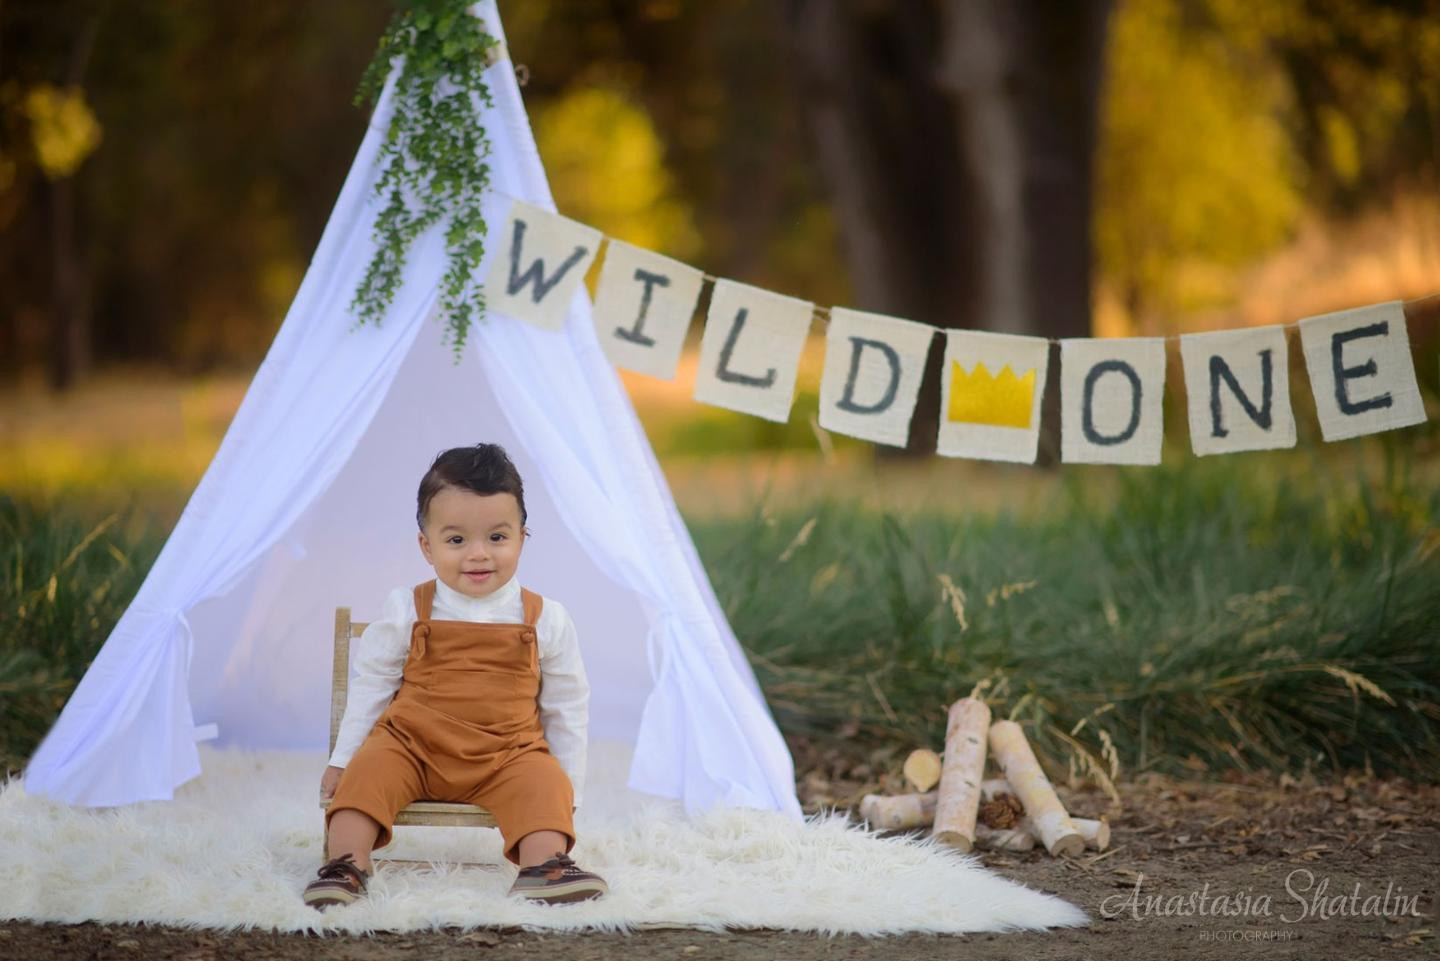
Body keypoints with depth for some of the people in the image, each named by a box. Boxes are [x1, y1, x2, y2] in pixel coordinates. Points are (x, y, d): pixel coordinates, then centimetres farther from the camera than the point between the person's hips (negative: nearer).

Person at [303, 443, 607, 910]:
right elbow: (370, 685, 11)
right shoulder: (406, 611, -1)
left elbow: (567, 706, 11)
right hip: (412, 746, 0)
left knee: (543, 780, -27)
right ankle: (346, 863, -32)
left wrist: (569, 785, 9)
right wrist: (342, 761, 10)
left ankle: (544, 865, -42)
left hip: (508, 755, 0)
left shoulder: (546, 620, 1)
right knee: (371, 769, -26)